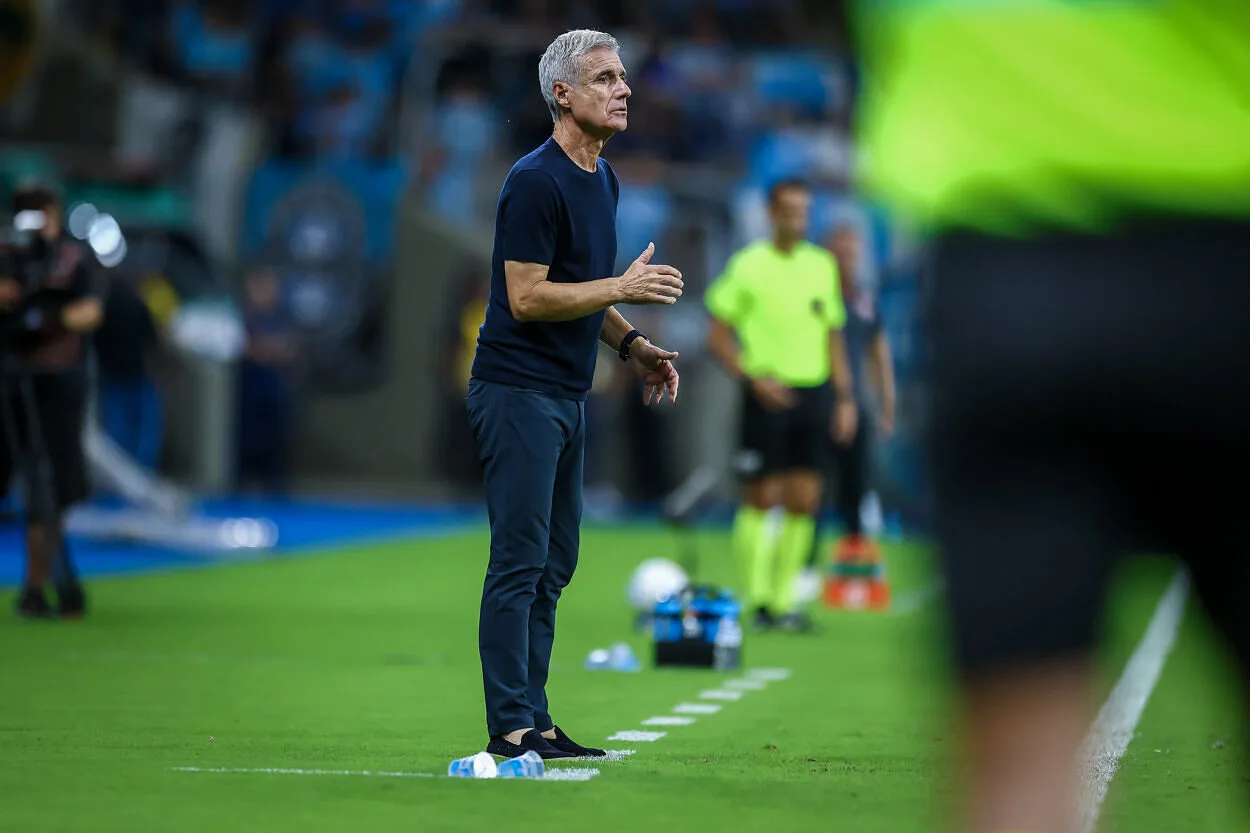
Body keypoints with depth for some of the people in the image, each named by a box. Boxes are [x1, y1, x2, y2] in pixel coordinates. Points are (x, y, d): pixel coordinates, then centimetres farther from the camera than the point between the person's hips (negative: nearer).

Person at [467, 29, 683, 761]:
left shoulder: (602, 178, 14)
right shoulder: (536, 182, -16)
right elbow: (528, 299, -20)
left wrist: (633, 344, 12)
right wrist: (625, 288, -21)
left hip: (568, 396, 9)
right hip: (519, 393, -9)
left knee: (552, 568, 10)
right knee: (519, 563, -8)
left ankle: (535, 720, 14)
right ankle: (510, 727, -5)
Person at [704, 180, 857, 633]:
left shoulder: (822, 265, 11)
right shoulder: (748, 265, -3)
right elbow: (718, 336, -2)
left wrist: (845, 397, 12)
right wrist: (754, 378, -15)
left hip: (812, 391, 4)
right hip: (767, 394, -4)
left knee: (804, 501, 0)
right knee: (761, 499, -4)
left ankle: (784, 599, 9)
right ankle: (758, 599, 6)